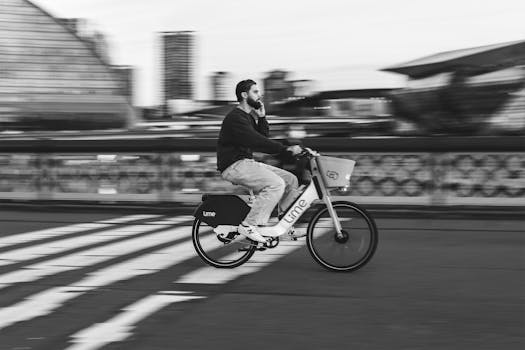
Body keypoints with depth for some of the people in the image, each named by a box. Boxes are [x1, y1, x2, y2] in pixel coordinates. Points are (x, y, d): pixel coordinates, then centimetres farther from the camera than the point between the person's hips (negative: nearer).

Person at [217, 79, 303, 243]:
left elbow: (263, 137, 14)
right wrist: (286, 149, -28)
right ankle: (248, 226, -23)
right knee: (276, 184, -28)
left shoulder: (248, 116, 18)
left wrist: (261, 117, 2)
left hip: (247, 162, 10)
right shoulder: (236, 118, -16)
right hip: (234, 166, -10)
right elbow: (258, 142, -26)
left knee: (291, 180, 3)